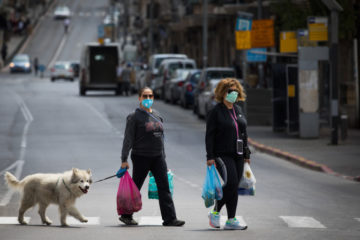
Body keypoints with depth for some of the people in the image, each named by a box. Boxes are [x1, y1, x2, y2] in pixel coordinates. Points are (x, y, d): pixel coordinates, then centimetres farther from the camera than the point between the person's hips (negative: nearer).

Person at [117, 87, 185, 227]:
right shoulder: (134, 117, -7)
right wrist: (124, 160, -14)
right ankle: (126, 215, 20)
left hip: (158, 157, 5)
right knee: (135, 187, 4)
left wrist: (163, 157, 18)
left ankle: (169, 218, -3)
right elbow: (128, 139, -9)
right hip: (141, 157, -5)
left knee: (164, 187, -2)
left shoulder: (157, 115, 12)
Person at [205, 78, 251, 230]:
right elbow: (209, 136, -8)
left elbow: (243, 133, 20)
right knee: (231, 183, -17)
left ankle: (230, 221, 9)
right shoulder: (216, 112, -5)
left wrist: (246, 154, 16)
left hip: (237, 155, 7)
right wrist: (210, 156, -14)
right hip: (223, 154, -7)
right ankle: (215, 212, -1)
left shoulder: (238, 110, 14)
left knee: (234, 186, 5)